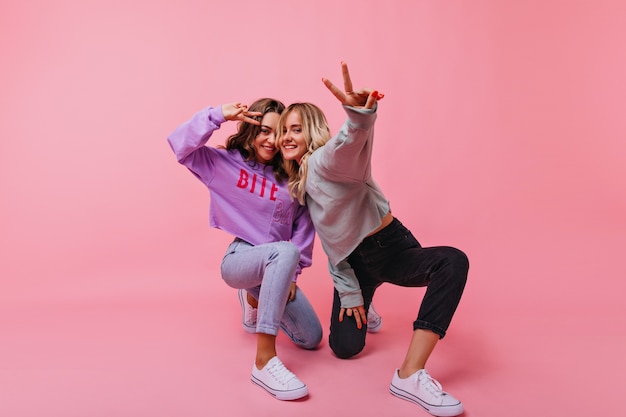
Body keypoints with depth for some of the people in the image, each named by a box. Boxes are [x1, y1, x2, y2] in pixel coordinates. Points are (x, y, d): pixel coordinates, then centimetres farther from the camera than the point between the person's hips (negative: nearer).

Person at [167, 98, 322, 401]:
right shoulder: (223, 162, -2)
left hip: (276, 265, 5)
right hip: (239, 260, -5)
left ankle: (259, 299, 33)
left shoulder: (291, 177, 3)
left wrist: (290, 274, -6)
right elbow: (180, 144, -15)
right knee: (285, 251, -40)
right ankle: (265, 360, -39)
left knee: (311, 339, 5)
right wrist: (218, 115, -25)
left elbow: (304, 226, 1)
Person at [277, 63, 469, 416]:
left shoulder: (327, 160, -19)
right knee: (345, 347, -5)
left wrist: (360, 115, -70)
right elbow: (331, 241, 4)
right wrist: (348, 292, 0)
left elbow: (350, 145, -47)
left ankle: (410, 375, -34)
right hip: (353, 262, 6)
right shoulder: (295, 184, 3)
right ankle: (359, 304, 31)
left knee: (453, 261, -36)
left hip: (393, 248, -5)